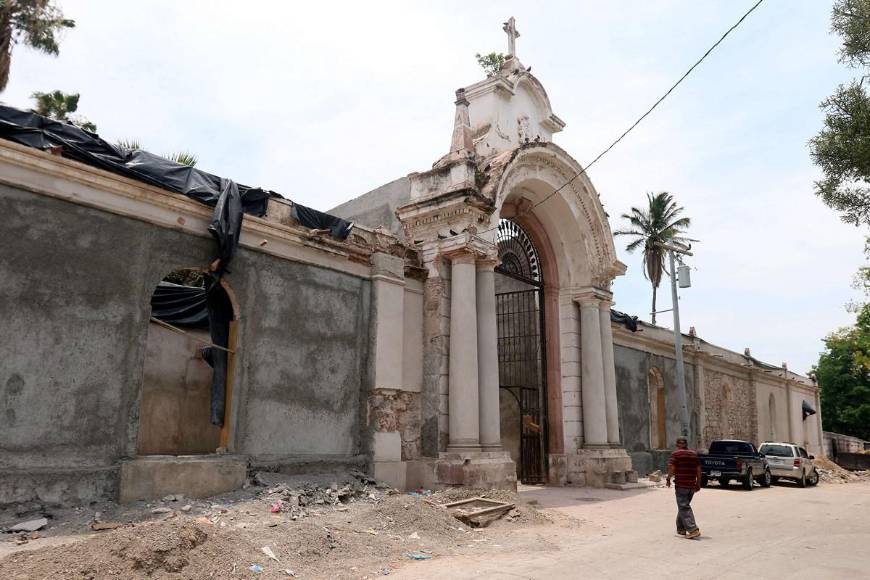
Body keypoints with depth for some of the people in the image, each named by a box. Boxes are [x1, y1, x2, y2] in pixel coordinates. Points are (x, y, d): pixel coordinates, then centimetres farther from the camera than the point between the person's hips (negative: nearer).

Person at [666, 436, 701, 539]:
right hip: (692, 485, 6)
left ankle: (693, 530, -17)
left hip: (681, 485, -6)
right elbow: (698, 470, 10)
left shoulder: (676, 453, -5)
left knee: (684, 508, -5)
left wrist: (668, 479, 3)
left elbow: (671, 468, -11)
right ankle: (681, 529, 24)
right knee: (684, 506, 18)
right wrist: (698, 484, 16)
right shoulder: (694, 454, 12)